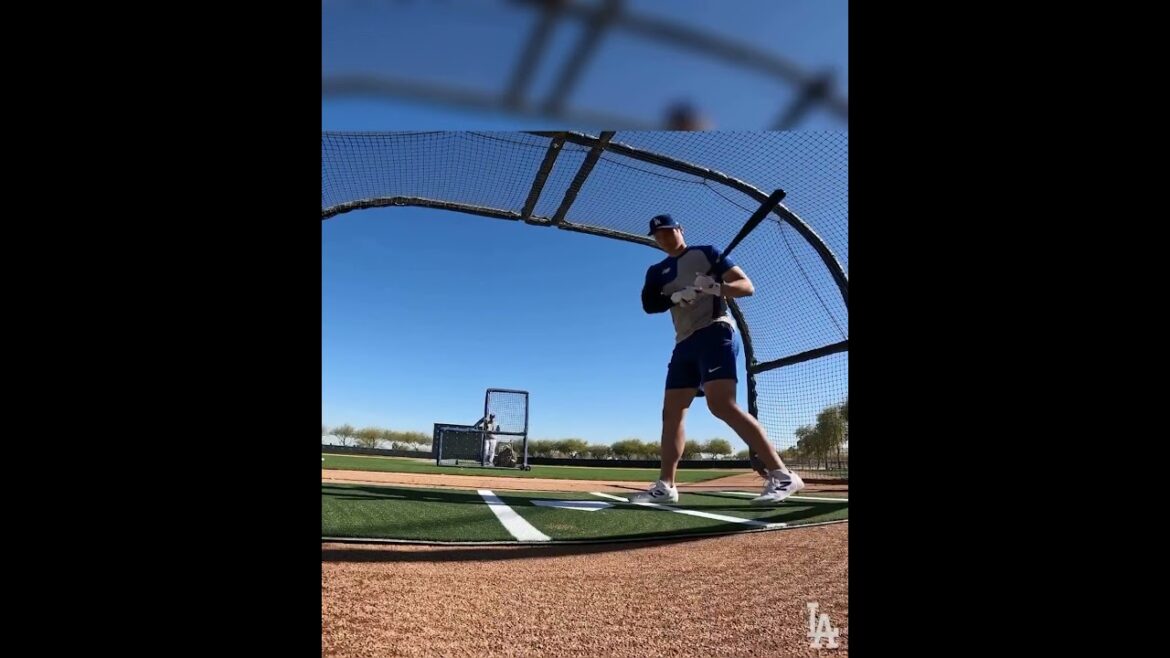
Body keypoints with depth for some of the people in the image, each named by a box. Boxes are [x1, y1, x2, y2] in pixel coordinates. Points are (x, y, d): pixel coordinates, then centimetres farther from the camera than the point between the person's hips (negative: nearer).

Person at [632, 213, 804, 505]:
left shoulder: (706, 253, 5)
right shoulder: (657, 271, 19)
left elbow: (747, 286, -2)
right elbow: (648, 304, 1)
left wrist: (717, 287, -23)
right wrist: (676, 296, -19)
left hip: (714, 334, -7)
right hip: (684, 344, 7)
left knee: (721, 404, -25)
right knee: (671, 412, 5)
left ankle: (782, 475, -27)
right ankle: (665, 486, 12)